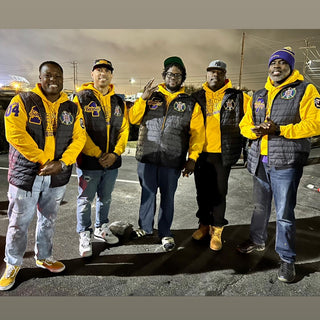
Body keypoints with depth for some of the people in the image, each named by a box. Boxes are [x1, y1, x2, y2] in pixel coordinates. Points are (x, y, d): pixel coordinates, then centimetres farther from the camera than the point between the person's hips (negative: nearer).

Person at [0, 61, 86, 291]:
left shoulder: (72, 108, 5)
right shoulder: (22, 101, -5)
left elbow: (79, 138, -1)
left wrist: (62, 163, -15)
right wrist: (43, 160, -18)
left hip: (58, 176, 3)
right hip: (26, 174, -3)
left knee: (49, 219, 17)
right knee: (19, 222, 8)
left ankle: (43, 256, 38)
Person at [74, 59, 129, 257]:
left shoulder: (119, 102, 10)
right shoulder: (82, 98, -5)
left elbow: (124, 129, 7)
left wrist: (116, 153, -7)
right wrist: (97, 154, -15)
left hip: (112, 161, 5)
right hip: (88, 161, -4)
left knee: (105, 197, 18)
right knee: (86, 199, 6)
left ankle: (102, 228, 37)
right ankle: (85, 235, 23)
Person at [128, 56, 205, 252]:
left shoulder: (190, 104, 7)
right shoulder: (151, 97, 8)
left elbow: (197, 133, 2)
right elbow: (134, 119, 3)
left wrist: (192, 158, -6)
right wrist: (143, 99, -11)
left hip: (172, 161, -1)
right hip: (147, 157, 1)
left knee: (168, 197, 9)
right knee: (148, 194, 13)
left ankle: (165, 233, 27)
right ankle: (145, 227, 33)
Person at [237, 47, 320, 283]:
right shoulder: (259, 95, 16)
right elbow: (245, 124, 15)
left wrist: (280, 130, -20)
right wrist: (255, 130, -8)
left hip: (286, 162, -5)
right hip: (260, 161, 6)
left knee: (284, 212, -2)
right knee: (260, 206, 20)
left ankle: (287, 259, 14)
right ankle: (257, 241, 39)